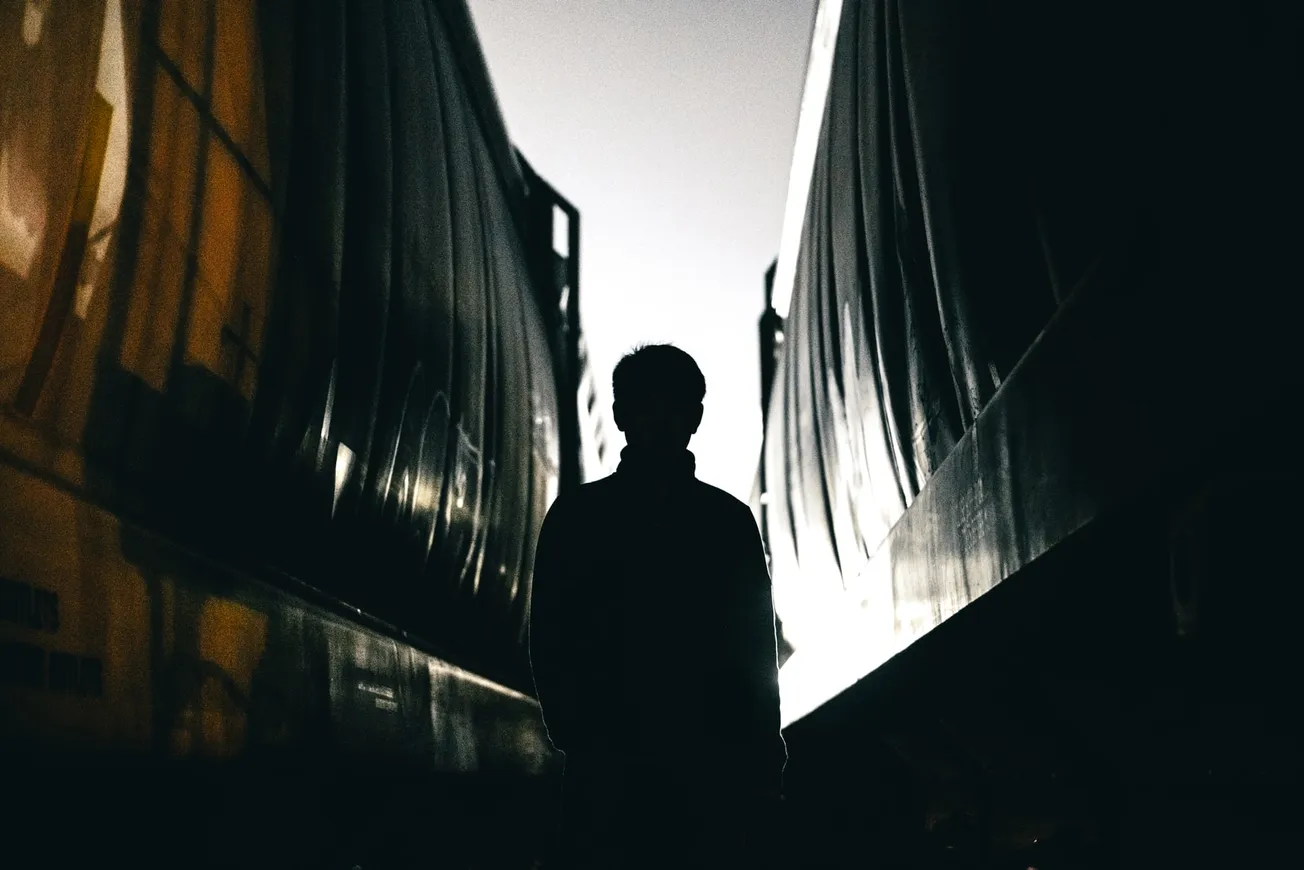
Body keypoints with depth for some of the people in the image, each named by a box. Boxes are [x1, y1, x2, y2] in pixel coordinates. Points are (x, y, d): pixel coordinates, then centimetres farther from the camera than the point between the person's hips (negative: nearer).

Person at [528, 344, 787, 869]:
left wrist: (763, 759, 1)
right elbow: (551, 639, 4)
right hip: (607, 771, -1)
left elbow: (755, 645, 9)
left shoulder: (729, 520, 11)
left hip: (709, 771, 1)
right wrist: (580, 741, -7)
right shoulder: (576, 517, 8)